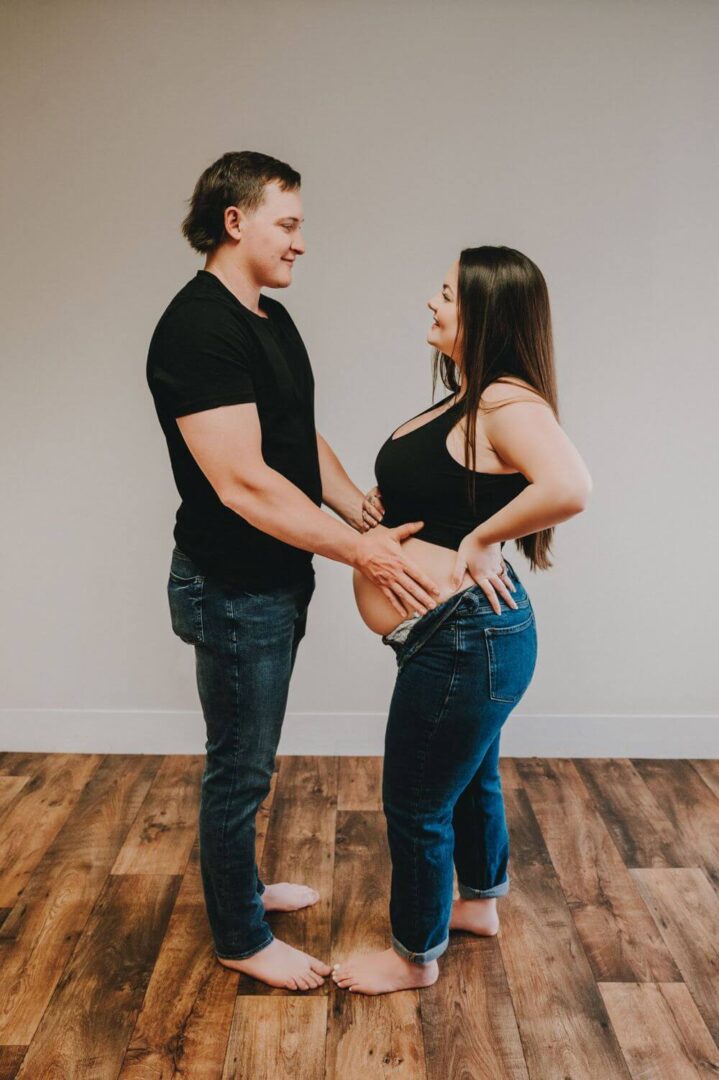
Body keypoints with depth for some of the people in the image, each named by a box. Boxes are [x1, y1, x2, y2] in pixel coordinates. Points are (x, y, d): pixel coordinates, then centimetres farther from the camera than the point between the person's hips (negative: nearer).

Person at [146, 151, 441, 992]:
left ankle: (243, 886, 44)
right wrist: (363, 553, -24)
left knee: (248, 759, 24)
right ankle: (241, 939, 28)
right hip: (232, 590, -9)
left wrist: (374, 523, 3)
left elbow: (305, 443, 13)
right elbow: (243, 483, -28)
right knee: (238, 768, 7)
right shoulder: (198, 328, -22)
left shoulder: (272, 320, 10)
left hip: (275, 581, 9)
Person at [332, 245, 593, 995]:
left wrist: (480, 540, -27)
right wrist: (384, 510, 3)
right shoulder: (468, 399, 9)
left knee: (417, 802, 8)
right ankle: (479, 903, 52)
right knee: (471, 778, 28)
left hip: (465, 638, -10)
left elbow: (567, 488, -41)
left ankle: (415, 956, 31)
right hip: (461, 633, 10)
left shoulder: (509, 402, -22)